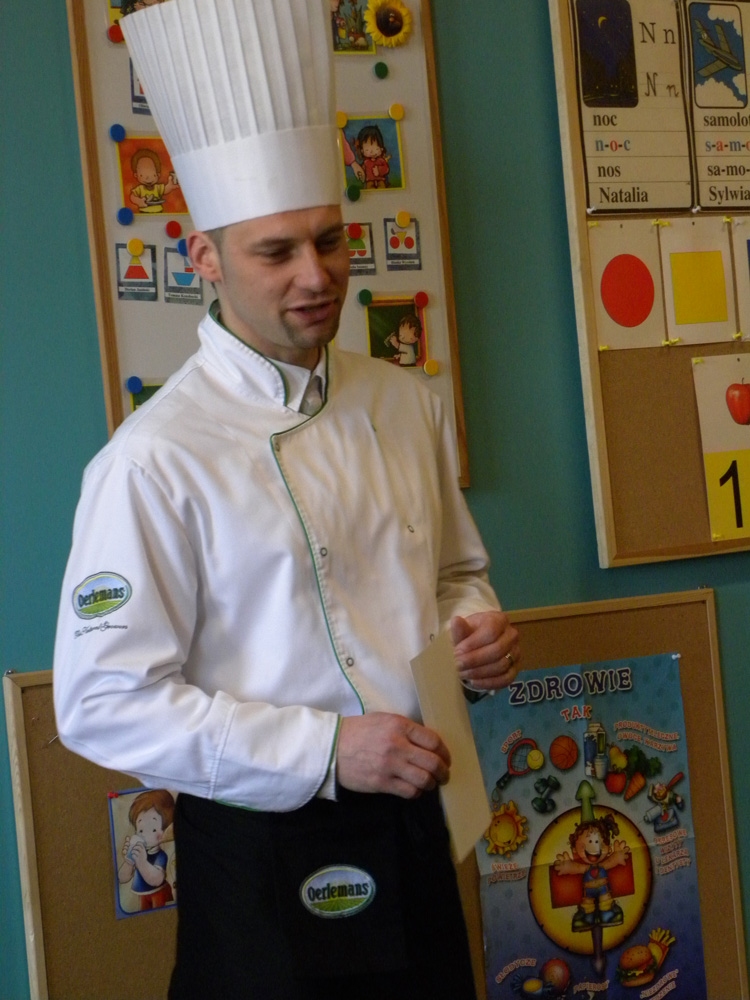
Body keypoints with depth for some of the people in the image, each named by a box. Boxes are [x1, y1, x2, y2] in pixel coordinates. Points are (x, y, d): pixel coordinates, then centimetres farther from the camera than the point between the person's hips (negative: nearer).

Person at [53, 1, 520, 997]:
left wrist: (478, 625, -5)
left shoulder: (407, 407, 4)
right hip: (264, 856, -6)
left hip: (412, 827, 6)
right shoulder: (157, 458, -17)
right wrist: (326, 748, -22)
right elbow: (103, 705, -17)